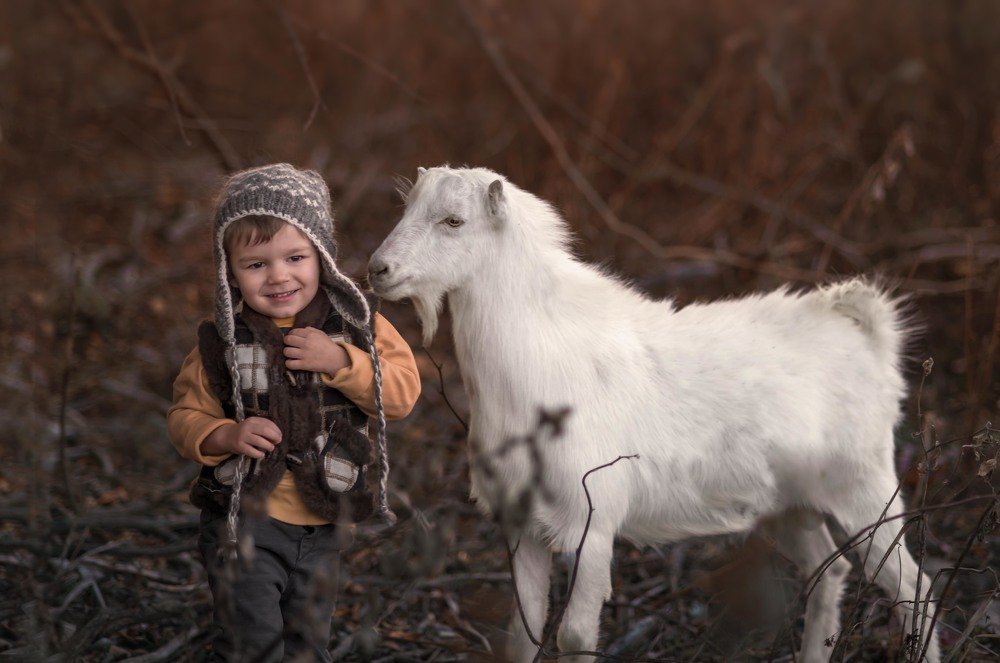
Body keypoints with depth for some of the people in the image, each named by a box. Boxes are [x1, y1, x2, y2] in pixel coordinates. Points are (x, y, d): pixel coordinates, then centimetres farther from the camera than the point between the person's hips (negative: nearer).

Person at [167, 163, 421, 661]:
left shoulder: (358, 325, -3)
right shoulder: (223, 342, -6)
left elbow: (403, 391, -10)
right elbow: (185, 415, 0)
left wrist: (339, 361, -22)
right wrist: (224, 436, -20)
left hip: (321, 527, 3)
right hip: (244, 521, -3)